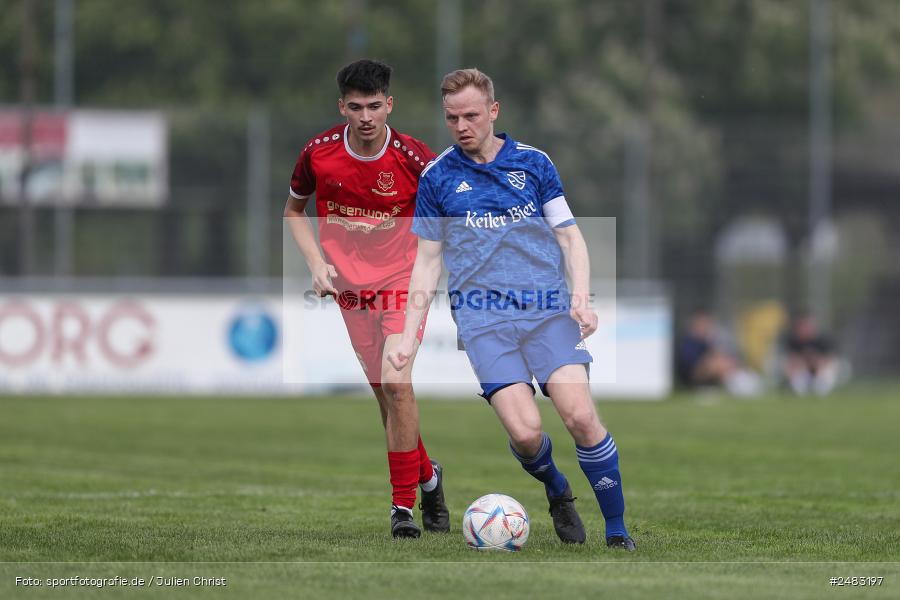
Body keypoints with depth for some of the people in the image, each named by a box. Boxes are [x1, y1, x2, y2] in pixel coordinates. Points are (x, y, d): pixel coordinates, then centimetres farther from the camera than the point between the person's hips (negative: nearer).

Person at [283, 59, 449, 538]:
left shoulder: (412, 157, -14)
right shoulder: (318, 153, -8)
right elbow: (294, 210, 10)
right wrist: (316, 263, -3)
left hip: (404, 281, -3)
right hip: (349, 284, 3)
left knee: (396, 382, -18)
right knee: (384, 392, 5)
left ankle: (404, 506, -11)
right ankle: (427, 476, 30)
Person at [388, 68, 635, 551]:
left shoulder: (533, 163, 8)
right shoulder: (437, 176, 8)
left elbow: (570, 237, 12)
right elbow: (428, 259, 13)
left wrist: (581, 296, -5)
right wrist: (409, 335, 8)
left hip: (548, 308, 1)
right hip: (483, 317, 0)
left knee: (580, 416, -18)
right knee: (525, 431, -19)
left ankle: (618, 532, -5)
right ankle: (557, 492, 13)